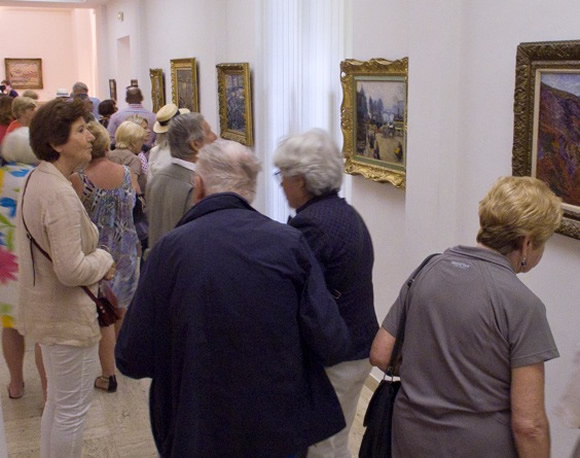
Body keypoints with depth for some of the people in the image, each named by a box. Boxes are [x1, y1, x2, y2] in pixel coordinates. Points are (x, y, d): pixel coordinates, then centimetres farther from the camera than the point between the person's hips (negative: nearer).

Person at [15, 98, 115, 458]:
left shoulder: (37, 179, 5)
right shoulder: (60, 194, -26)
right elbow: (71, 270, -29)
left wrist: (94, 256, 6)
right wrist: (104, 261, -11)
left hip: (47, 310, 10)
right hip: (68, 316, -10)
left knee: (58, 401, 25)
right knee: (73, 410, 6)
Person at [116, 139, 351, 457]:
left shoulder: (170, 249, -15)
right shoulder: (289, 242, -13)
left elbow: (132, 361, -10)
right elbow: (332, 346, -13)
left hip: (200, 432, -1)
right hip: (281, 430, 1)